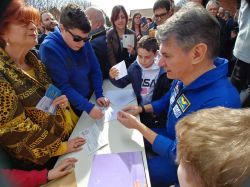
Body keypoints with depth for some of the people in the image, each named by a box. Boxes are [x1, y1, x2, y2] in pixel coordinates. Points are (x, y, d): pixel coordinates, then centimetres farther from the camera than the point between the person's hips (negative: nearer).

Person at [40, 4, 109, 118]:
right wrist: (88, 107, -30)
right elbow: (63, 86, -26)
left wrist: (99, 95, -9)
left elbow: (95, 70, 0)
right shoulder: (49, 48, -23)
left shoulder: (84, 42, -6)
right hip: (71, 108, -5)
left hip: (90, 98, 5)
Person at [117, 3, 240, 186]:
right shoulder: (185, 77, -11)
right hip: (171, 137, 7)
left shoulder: (218, 105, -40)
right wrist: (141, 108, -4)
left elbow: (178, 154, -30)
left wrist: (138, 126, -23)